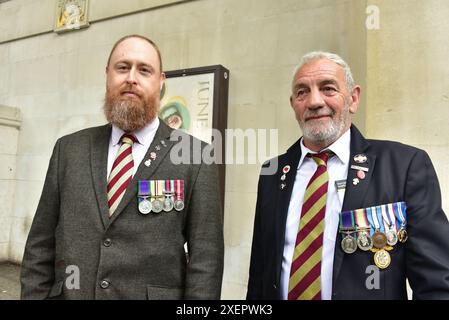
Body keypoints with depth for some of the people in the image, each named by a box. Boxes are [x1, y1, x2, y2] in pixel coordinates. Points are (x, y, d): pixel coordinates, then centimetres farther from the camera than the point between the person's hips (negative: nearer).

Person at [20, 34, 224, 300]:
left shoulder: (196, 158, -9)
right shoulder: (69, 150, 2)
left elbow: (205, 259, -10)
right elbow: (41, 245, 4)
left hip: (154, 294, -2)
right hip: (67, 293, 4)